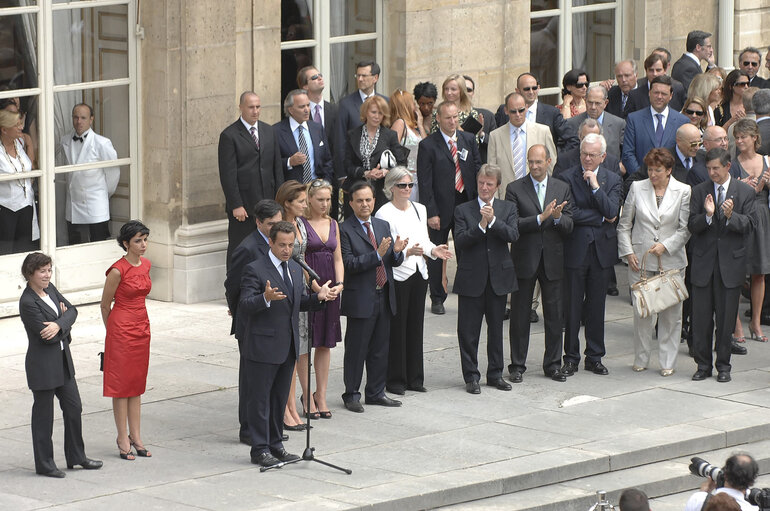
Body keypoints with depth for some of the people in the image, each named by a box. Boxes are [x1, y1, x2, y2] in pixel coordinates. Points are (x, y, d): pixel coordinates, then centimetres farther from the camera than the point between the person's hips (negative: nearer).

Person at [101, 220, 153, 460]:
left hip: (142, 327, 7)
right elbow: (105, 305, -4)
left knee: (137, 384, 10)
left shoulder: (146, 265, 6)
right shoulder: (117, 270, -15)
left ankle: (136, 437, 15)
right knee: (121, 384, 0)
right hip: (121, 329, -7)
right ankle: (123, 439, 5)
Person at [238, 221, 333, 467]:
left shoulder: (295, 269, 12)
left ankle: (275, 444, 25)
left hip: (288, 346, 7)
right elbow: (244, 306, -18)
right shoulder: (255, 269, -12)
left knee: (279, 398, 15)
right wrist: (266, 298, -37)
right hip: (263, 346, -7)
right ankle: (260, 450, 4)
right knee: (260, 399, 0)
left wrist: (318, 297, -1)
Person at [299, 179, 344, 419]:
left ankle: (321, 396, 14)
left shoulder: (333, 224, 12)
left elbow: (338, 259, 13)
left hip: (330, 289, 6)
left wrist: (339, 284, -3)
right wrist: (315, 287, -20)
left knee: (325, 344, 8)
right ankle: (307, 395, 7)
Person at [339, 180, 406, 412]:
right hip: (360, 299, -6)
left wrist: (396, 251, -11)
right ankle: (351, 395, 8)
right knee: (356, 349, 0)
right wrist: (378, 255, -24)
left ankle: (376, 392, 22)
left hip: (384, 297, 6)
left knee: (380, 349, 12)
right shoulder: (345, 230, -7)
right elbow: (349, 264, -16)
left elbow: (394, 262, 12)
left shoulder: (383, 226, 12)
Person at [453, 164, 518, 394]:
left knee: (496, 329, 11)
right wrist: (481, 225, -22)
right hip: (471, 278, -2)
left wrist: (493, 220, -21)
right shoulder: (463, 210, 1)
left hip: (498, 277, 2)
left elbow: (513, 235, -10)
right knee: (468, 331, 1)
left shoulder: (507, 209, 5)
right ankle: (471, 376, 9)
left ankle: (495, 373, 21)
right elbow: (460, 240, -11)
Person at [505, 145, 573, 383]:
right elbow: (512, 225, -13)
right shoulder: (515, 189, -2)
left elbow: (568, 227, 3)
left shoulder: (562, 189, 7)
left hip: (552, 260, 2)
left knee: (554, 314, 6)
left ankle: (553, 364, 17)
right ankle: (517, 366, 12)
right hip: (524, 260, -2)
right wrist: (541, 218, -23)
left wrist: (558, 217, -19)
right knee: (520, 316, 4)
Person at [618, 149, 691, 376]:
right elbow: (624, 225, 10)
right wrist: (628, 252, 0)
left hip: (671, 261, -1)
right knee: (641, 312, 2)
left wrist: (665, 246, -12)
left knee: (671, 313, 1)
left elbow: (686, 229, 0)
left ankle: (668, 362, 9)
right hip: (640, 262, 1)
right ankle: (641, 359, 13)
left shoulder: (683, 192, 1)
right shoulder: (637, 188, 5)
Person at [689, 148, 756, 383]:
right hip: (704, 262, 1)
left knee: (726, 317, 3)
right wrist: (707, 215, -21)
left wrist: (731, 216, -22)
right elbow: (692, 226, -2)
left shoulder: (746, 192, 1)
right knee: (701, 317, 4)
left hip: (731, 262, -1)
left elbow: (749, 225, -4)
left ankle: (723, 365, 13)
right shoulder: (699, 191, 4)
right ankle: (703, 364, 14)